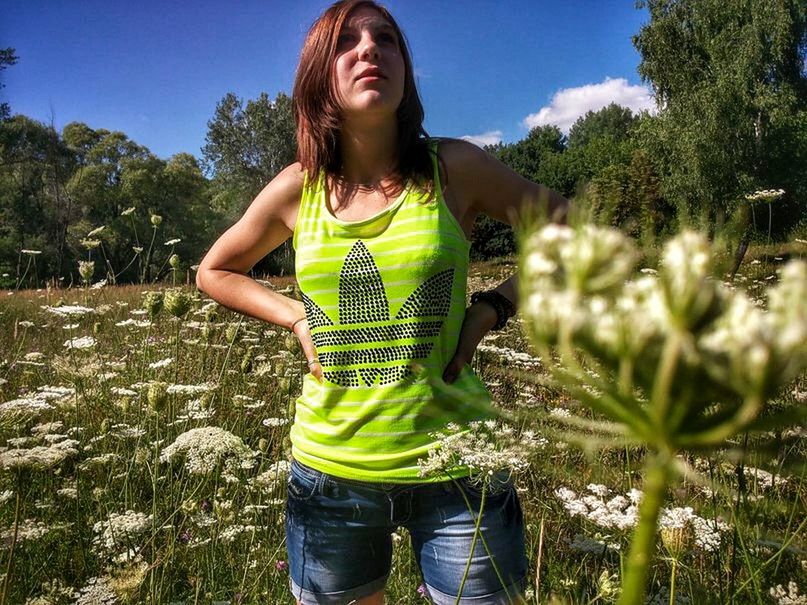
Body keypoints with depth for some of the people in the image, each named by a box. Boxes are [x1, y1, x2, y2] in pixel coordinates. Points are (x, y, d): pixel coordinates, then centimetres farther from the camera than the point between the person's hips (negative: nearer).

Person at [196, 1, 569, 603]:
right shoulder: (297, 189, -2)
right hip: (330, 464, 2)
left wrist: (491, 307, -8)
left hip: (453, 463, -1)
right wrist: (296, 316, -2)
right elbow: (215, 271, 14)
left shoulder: (455, 168, -7)